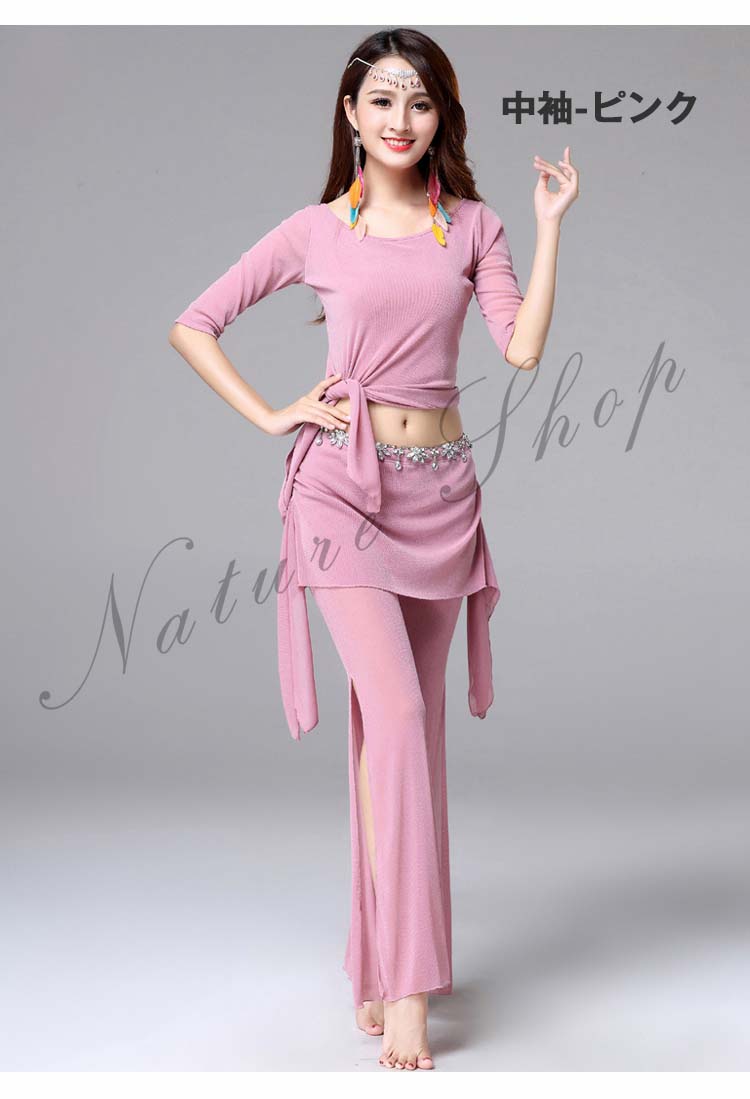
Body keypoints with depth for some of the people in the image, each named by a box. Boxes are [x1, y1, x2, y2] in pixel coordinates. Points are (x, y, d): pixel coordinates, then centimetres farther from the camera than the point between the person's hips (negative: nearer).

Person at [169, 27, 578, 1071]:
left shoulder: (474, 226, 10)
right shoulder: (317, 231, 4)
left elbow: (524, 348, -3)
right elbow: (192, 326, 7)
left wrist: (551, 226, -4)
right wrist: (271, 417, -1)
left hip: (440, 488, 3)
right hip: (346, 484, -3)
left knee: (407, 728, 7)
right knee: (397, 719, -15)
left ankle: (383, 957, 20)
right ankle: (406, 984, -9)